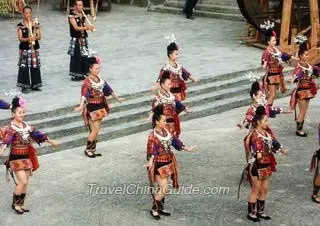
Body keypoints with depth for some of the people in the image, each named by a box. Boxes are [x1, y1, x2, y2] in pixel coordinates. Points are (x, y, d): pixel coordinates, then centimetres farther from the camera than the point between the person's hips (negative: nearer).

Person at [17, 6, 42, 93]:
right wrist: (27, 39, -26)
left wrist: (35, 38, -20)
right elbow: (20, 38, -9)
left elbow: (39, 37, 1)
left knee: (35, 67, 6)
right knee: (24, 67, -5)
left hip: (34, 48, 3)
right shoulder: (21, 25, -4)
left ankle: (34, 85, 17)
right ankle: (24, 86, 1)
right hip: (24, 48, -3)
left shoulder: (36, 24, 4)